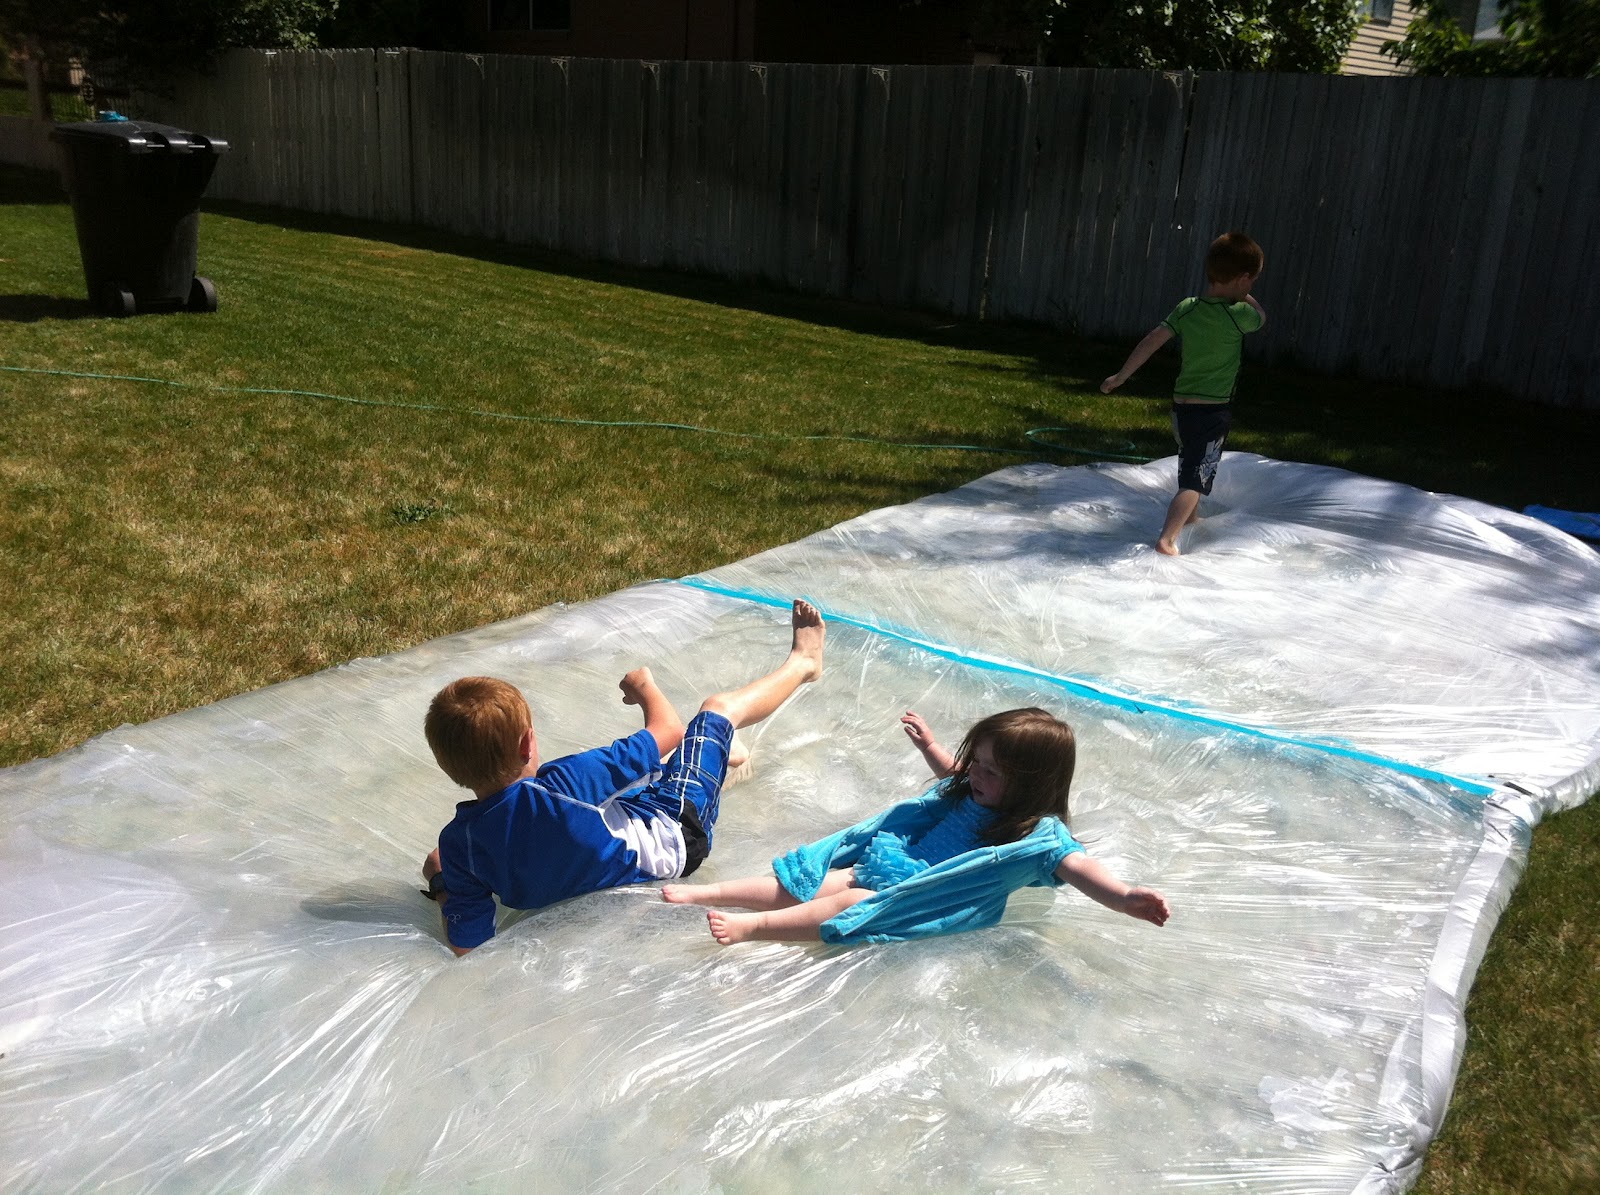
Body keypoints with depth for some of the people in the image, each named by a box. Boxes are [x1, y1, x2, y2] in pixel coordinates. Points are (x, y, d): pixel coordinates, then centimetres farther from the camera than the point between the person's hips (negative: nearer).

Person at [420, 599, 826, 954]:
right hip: (671, 838, -5)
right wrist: (644, 684, -5)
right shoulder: (561, 782, -41)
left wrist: (441, 883, -2)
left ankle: (720, 757, 56)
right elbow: (670, 730, -26)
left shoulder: (457, 843, -28)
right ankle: (802, 661, 38)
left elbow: (467, 943, -17)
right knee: (719, 707, 7)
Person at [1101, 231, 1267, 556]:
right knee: (1196, 477, -8)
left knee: (1190, 461, 29)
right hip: (1214, 410, -6)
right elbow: (1262, 317, 8)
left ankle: (1191, 514, 50)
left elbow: (1152, 341, -4)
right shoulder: (1237, 314, -13)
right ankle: (1167, 539, -22)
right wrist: (1242, 296, 18)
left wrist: (1120, 377, 0)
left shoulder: (1186, 309, 0)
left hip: (1181, 404, 7)